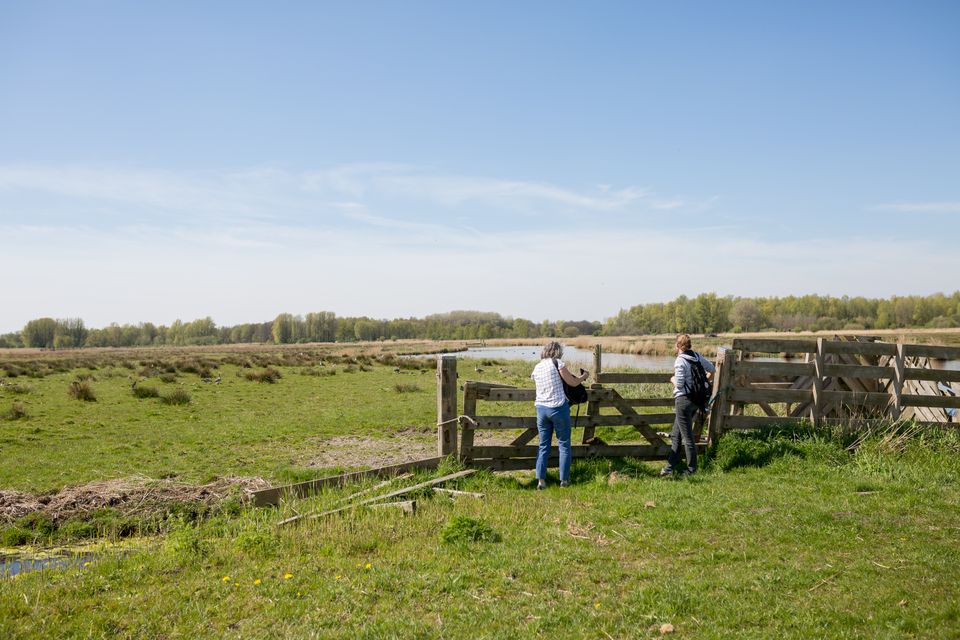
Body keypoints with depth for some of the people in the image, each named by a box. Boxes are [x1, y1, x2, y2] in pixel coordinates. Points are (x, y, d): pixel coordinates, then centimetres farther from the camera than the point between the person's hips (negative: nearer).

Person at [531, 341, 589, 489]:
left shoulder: (536, 368, 10)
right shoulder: (557, 363, -7)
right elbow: (573, 383, -3)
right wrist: (584, 376, 18)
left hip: (541, 409, 5)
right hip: (558, 408, -5)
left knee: (543, 445, 10)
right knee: (564, 444, 7)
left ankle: (541, 480, 6)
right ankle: (564, 479, 11)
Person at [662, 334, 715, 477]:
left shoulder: (680, 361, -18)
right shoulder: (697, 356, 5)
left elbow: (679, 384, -20)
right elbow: (712, 369, 14)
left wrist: (672, 379, 1)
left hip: (684, 400, -8)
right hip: (696, 399, 8)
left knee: (687, 436, 1)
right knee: (675, 434, 16)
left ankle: (692, 469, 9)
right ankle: (670, 466, 19)